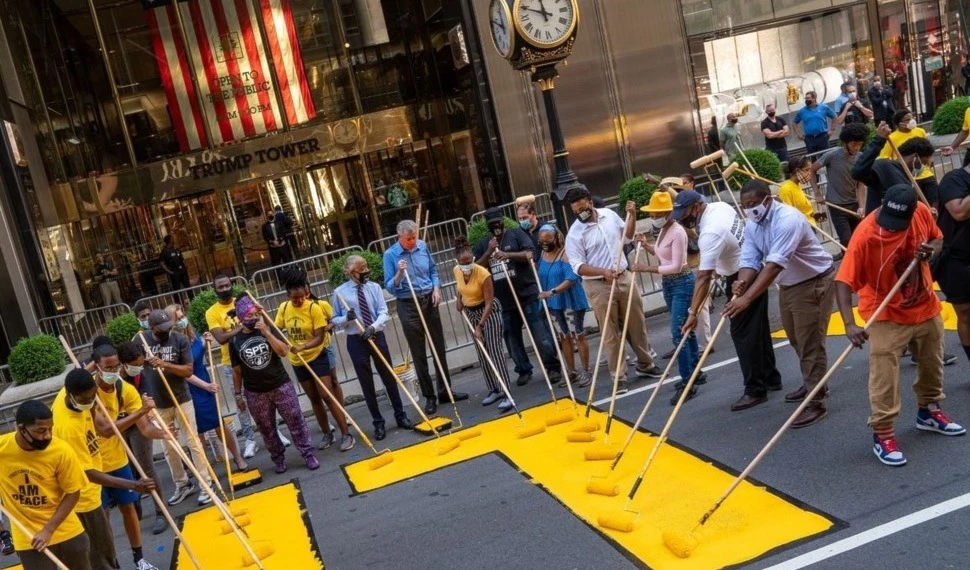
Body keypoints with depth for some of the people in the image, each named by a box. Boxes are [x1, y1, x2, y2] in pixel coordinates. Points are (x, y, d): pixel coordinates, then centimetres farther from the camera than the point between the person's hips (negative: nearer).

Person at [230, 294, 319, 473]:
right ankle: (278, 459, 24)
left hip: (281, 386, -1)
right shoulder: (235, 341, 0)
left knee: (295, 421, 2)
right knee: (267, 429, 9)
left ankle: (308, 454, 10)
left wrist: (266, 333, -21)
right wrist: (238, 394, 7)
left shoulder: (269, 329, -2)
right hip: (255, 393, 1)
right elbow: (236, 371, 7)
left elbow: (284, 351, -15)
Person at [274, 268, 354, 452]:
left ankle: (346, 434, 1)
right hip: (297, 361, 5)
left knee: (327, 396, -6)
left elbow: (319, 337, -20)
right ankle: (327, 433, 25)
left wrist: (302, 347, -33)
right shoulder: (283, 308, -4)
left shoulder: (315, 307, -18)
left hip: (317, 356, -4)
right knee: (314, 398, 13)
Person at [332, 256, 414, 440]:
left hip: (377, 337, 2)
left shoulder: (374, 287, -1)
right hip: (356, 341, -2)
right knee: (367, 384, 6)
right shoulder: (339, 292, -5)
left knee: (389, 378, 11)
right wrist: (347, 318, -20)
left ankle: (400, 416, 26)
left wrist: (374, 326, -26)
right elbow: (335, 321, 1)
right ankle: (378, 423, 19)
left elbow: (383, 313, -8)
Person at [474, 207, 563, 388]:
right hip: (504, 301, 4)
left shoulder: (516, 234, 2)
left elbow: (529, 254, -11)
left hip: (527, 294, -4)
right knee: (512, 338, 9)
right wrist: (489, 252, -10)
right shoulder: (483, 244, 11)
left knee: (541, 334, -3)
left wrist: (507, 254, -25)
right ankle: (524, 370, 21)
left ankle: (553, 367, 7)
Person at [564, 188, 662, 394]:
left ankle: (645, 365, 31)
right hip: (599, 286, -4)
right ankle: (620, 377, 8)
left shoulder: (609, 214, 3)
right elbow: (578, 266, -15)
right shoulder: (574, 234, -12)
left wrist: (632, 216, 2)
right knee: (610, 333, -1)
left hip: (624, 278, 5)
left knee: (637, 324, 14)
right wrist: (603, 271, -27)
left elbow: (627, 237, 16)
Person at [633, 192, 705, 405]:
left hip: (682, 283, -10)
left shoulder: (677, 232, -19)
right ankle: (695, 373, 27)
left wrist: (648, 269, -23)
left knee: (677, 333, -13)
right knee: (685, 329, 16)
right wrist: (647, 246, 6)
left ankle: (688, 383, -8)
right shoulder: (663, 230, 9)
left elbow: (676, 266, -22)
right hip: (668, 284, 10)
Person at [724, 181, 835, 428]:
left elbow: (775, 264, -40)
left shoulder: (787, 219, -31)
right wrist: (742, 282, -35)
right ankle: (811, 385, 40)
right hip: (787, 285, 9)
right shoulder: (751, 225, -3)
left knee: (810, 344, -7)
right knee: (797, 340, 21)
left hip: (814, 283, -9)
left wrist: (747, 298, -47)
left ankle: (816, 403, 1)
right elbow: (750, 259, -11)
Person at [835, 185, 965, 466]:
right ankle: (882, 434, 3)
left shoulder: (922, 212, -15)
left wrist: (932, 250, -18)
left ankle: (929, 411, 44)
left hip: (926, 306, 6)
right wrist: (850, 323, -43)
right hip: (887, 315, -6)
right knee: (884, 374, -8)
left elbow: (937, 238, 7)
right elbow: (844, 281, -32)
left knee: (932, 364, 21)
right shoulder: (865, 235, -30)